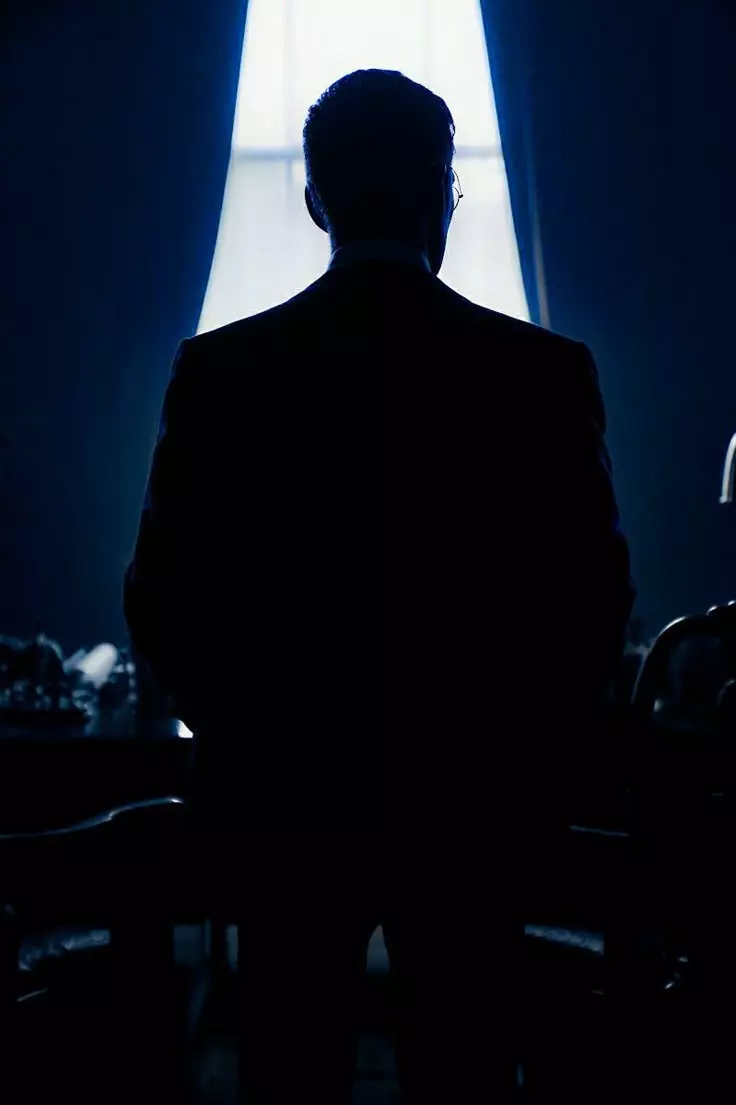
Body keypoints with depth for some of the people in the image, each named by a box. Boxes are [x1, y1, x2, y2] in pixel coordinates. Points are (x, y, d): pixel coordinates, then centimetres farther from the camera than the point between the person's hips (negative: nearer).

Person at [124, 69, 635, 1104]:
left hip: (286, 794, 1)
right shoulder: (547, 372, -8)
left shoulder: (218, 370, -7)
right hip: (473, 799, 0)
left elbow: (163, 598, -4)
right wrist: (536, 756, 9)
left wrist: (245, 737, 10)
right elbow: (593, 597, -5)